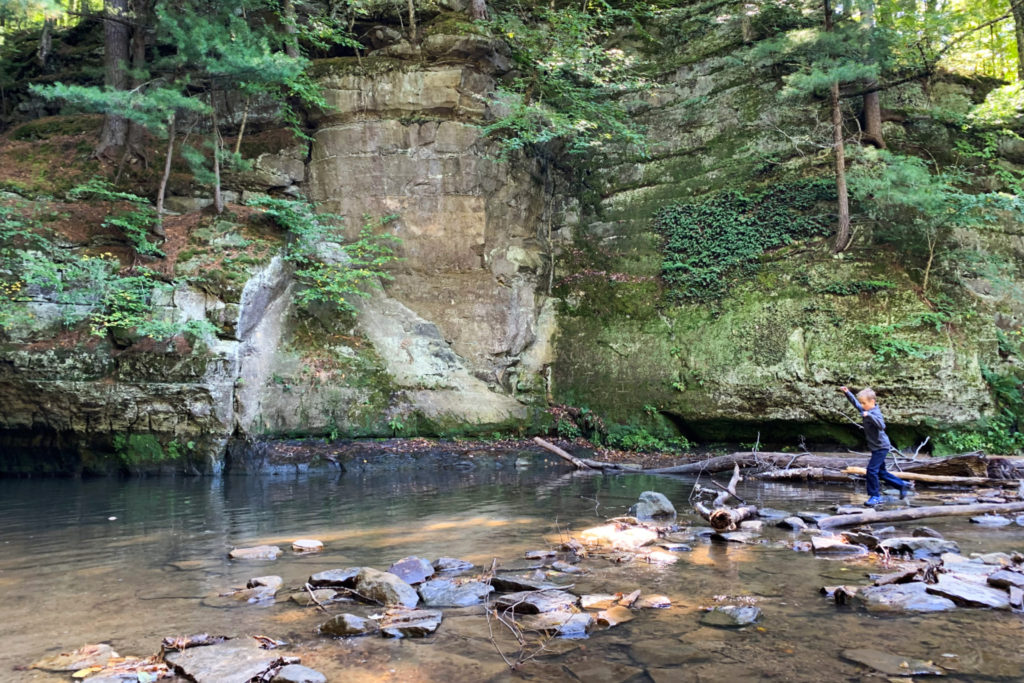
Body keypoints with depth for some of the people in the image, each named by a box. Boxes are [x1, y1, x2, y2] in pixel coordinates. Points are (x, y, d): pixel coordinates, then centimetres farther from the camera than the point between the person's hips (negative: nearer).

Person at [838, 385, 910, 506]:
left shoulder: (876, 413, -21)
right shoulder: (866, 410, 6)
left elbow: (881, 425, -37)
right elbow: (855, 403, 19)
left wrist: (869, 415, -46)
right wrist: (847, 392, 11)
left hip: (881, 447, -10)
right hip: (877, 447, 10)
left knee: (872, 470, -12)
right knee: (881, 472, 17)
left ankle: (875, 496, -4)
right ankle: (902, 485, 30)